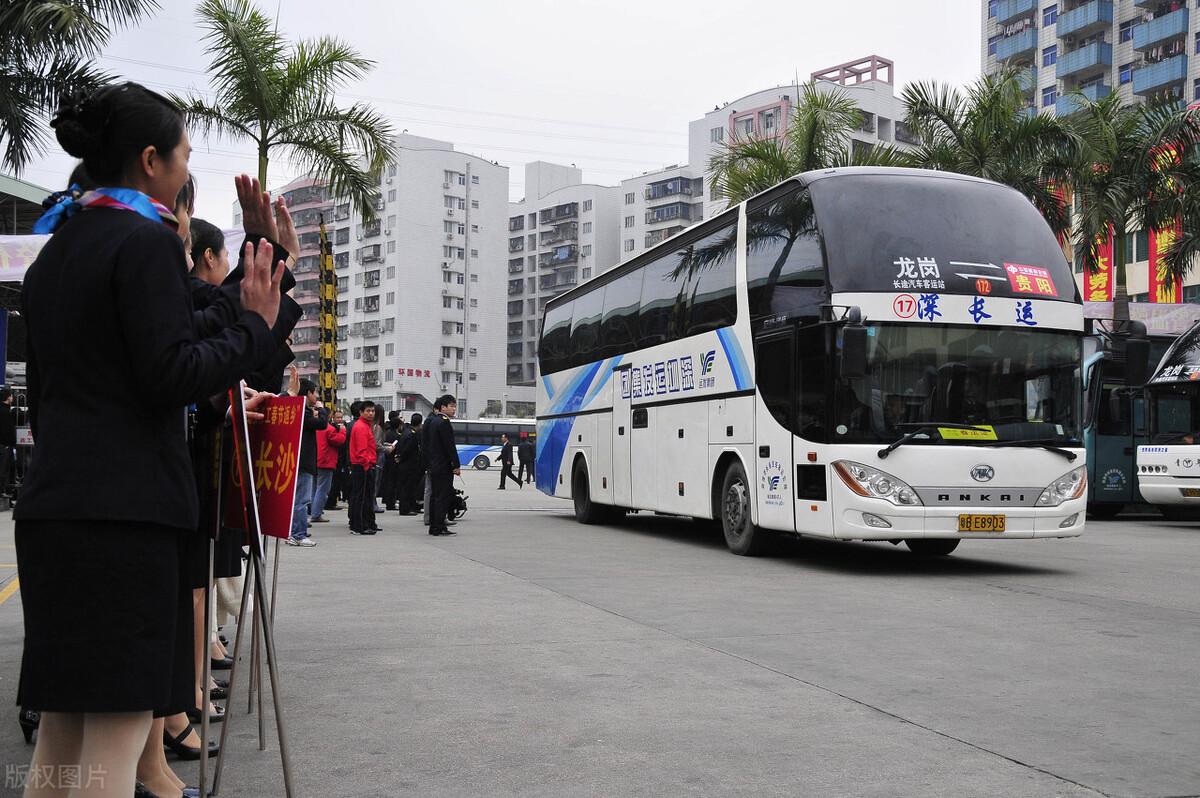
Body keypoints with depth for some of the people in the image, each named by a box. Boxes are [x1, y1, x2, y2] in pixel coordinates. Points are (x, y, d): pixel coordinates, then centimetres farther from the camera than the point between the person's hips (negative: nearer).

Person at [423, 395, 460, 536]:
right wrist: (457, 465, -15)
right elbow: (450, 446, -18)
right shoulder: (443, 422, -15)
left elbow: (424, 442, 17)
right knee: (443, 496, -6)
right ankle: (439, 527, -6)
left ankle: (433, 527, 17)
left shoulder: (432, 421, 14)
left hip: (433, 465, 10)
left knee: (435, 496, 13)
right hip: (444, 466, -10)